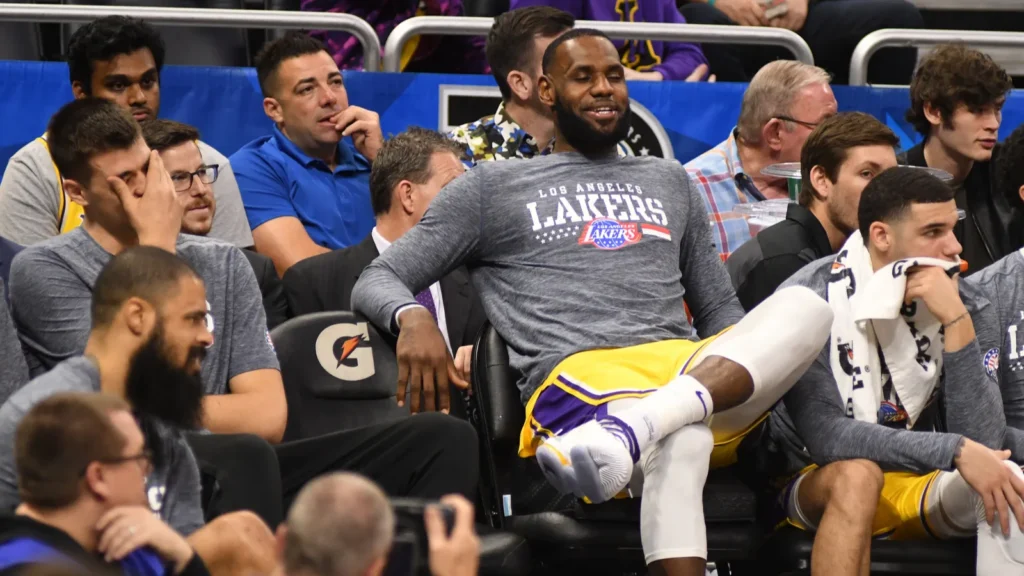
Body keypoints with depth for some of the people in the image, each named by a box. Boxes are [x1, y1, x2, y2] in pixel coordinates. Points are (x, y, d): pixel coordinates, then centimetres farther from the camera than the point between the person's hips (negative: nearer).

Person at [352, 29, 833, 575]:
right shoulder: (492, 187, 20)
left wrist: (757, 384, 8)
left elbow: (719, 309, 33)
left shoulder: (669, 181, 32)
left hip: (690, 371, 4)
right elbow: (376, 283, 15)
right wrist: (412, 318, -13)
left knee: (805, 306, -31)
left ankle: (634, 425, -51)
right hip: (576, 375, -4)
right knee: (680, 441, -43)